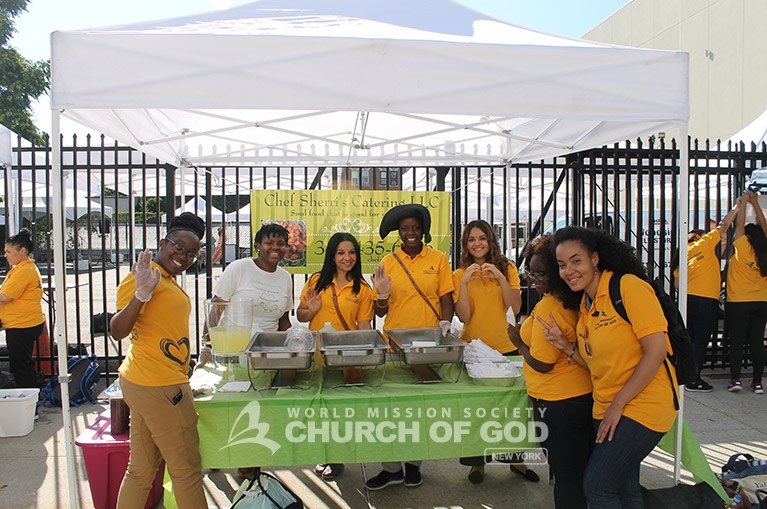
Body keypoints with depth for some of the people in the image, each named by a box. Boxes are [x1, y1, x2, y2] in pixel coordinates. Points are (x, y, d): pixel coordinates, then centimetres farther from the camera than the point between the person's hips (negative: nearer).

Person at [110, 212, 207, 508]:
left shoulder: (169, 281, 16)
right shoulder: (145, 276, -13)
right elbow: (118, 331, -23)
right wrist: (142, 293, -35)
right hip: (160, 386, -10)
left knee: (141, 470, 17)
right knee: (187, 471, 2)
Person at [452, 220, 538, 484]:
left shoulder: (507, 268, 1)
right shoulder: (460, 275, 0)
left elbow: (515, 308, -10)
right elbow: (464, 316, -10)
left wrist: (500, 278, -20)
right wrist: (464, 283, -21)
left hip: (506, 347, 1)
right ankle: (477, 462, 23)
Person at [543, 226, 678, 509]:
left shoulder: (628, 286, -16)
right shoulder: (585, 306, 9)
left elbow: (656, 351, -20)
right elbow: (598, 363, 11)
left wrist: (618, 403, -17)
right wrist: (565, 345, -6)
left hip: (642, 407, -8)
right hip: (607, 411, 8)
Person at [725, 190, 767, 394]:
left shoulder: (743, 249, -10)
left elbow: (739, 224, -1)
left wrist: (744, 202, 10)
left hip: (738, 303, -4)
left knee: (736, 341, 2)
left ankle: (735, 379, -1)